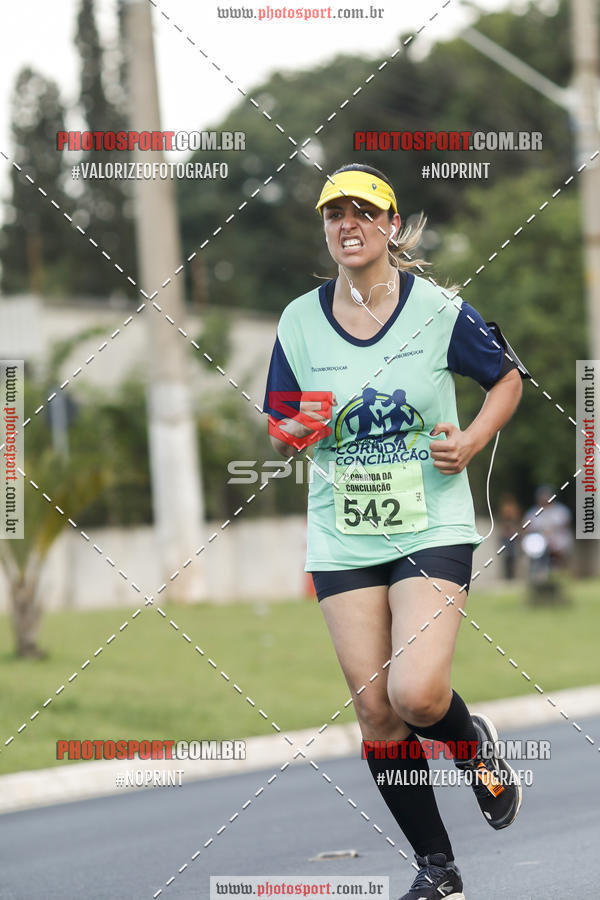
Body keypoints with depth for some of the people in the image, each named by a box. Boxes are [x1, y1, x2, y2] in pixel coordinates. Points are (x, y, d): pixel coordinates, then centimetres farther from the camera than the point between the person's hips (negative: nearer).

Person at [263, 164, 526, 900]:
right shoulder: (299, 322, 2)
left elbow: (506, 378, 9)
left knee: (416, 693, -20)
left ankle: (476, 748, 16)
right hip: (343, 539, 3)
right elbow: (279, 429, 11)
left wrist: (473, 440, -8)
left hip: (432, 528, -3)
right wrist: (295, 432, -12)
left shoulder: (438, 311, -5)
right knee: (375, 713, 1)